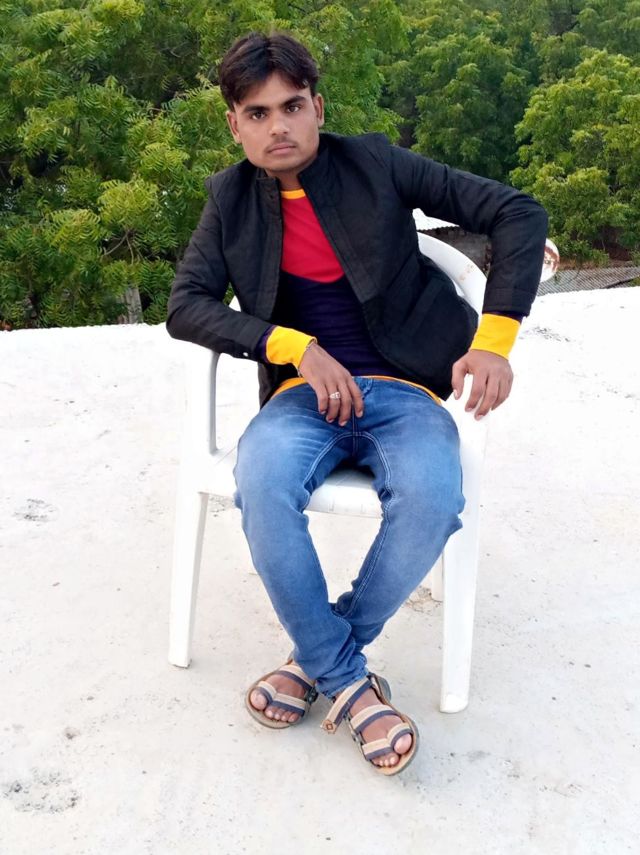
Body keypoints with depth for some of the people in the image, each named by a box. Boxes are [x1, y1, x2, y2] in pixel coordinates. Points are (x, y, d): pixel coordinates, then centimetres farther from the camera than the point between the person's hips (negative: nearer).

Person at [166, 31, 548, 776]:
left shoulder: (375, 166, 0)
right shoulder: (231, 201, 7)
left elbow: (517, 213, -2)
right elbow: (185, 305, -3)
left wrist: (494, 338, -13)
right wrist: (297, 348, -17)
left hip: (404, 391, -1)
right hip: (306, 391, 1)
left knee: (431, 496, -34)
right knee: (263, 486, -34)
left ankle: (317, 657, -9)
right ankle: (349, 683, -15)